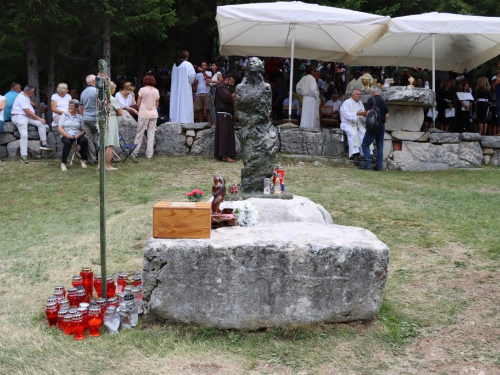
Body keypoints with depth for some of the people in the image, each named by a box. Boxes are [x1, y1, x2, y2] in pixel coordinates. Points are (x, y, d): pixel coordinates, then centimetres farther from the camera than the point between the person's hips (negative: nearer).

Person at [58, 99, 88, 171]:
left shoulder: (80, 117, 12)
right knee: (68, 142, -36)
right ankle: (63, 163, -29)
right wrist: (67, 135, -16)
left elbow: (83, 130, 6)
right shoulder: (64, 115, 8)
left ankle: (82, 160, -9)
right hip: (66, 136, -2)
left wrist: (79, 135, -16)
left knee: (84, 140, -30)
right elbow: (60, 128, 0)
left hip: (77, 136, 2)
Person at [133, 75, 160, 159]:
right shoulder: (156, 91, 3)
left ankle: (135, 152, 7)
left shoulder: (142, 90, -7)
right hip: (153, 114, 3)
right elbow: (157, 104, 9)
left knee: (139, 133, 4)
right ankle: (149, 154, 6)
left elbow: (138, 103, -3)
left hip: (144, 114, -3)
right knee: (151, 135, 6)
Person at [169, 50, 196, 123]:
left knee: (175, 103, 7)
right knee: (184, 103, -5)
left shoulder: (175, 65, 9)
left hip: (175, 88, 6)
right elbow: (192, 75, -15)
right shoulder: (188, 64, -8)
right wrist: (190, 82, 2)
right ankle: (184, 120, -9)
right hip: (185, 88, -6)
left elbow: (173, 77, 12)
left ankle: (175, 120, 8)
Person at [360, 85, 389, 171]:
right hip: (382, 125, 6)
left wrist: (363, 114, 7)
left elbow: (368, 113, -14)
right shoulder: (383, 101, 11)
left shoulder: (371, 100, -8)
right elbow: (387, 116, 11)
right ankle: (379, 166, 9)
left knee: (365, 145, -1)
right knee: (380, 146, 9)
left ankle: (368, 164, -11)